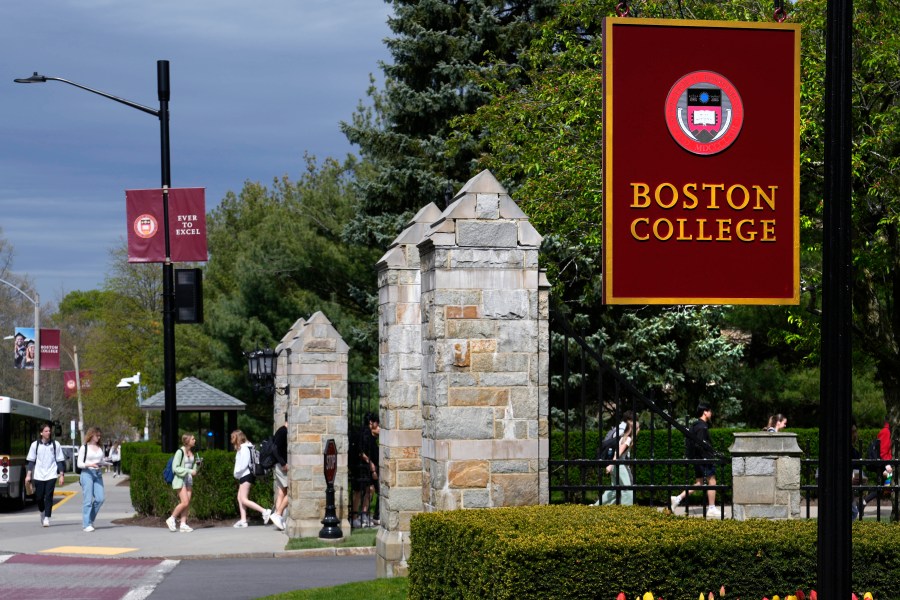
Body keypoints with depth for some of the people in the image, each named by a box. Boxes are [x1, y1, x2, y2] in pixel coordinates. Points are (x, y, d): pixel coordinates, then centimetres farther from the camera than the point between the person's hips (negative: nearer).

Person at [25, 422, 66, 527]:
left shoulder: (55, 444, 3)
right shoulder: (35, 445, 4)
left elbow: (60, 461, 6)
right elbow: (31, 461, 7)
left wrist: (62, 475, 0)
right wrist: (28, 474, 0)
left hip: (51, 475, -1)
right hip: (38, 475, 1)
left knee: (48, 497, -10)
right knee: (39, 497, 4)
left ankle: (47, 518, -6)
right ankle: (42, 512, 31)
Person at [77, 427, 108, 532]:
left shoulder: (100, 448, 13)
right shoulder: (84, 448, -1)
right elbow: (79, 464, -3)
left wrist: (102, 464, -3)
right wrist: (90, 464, -19)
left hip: (98, 474, 5)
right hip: (87, 473, -5)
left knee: (100, 498, -4)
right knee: (88, 500, -6)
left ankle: (90, 519, 16)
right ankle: (86, 524, -2)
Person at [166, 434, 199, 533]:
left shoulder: (191, 453, 10)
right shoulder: (180, 452, -12)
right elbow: (175, 468, -15)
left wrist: (197, 463, -1)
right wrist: (189, 471, -21)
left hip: (189, 480, 7)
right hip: (180, 480, -7)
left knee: (187, 503, 1)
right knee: (185, 502, -13)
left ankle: (183, 524, 2)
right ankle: (171, 519, 4)